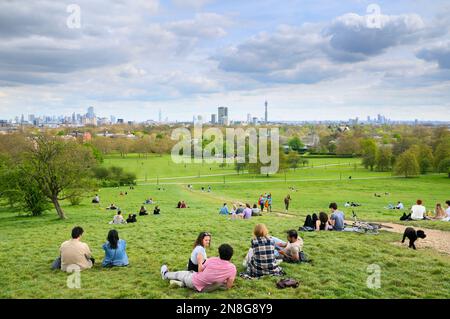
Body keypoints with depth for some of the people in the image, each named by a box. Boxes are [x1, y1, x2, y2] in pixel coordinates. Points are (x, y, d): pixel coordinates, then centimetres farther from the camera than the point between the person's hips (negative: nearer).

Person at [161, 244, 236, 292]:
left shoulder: (211, 260, -20)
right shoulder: (232, 268, -20)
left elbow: (200, 270, -1)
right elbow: (228, 286, -10)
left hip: (193, 282, -1)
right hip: (205, 289, 1)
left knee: (180, 274, 27)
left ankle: (166, 275, 53)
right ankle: (181, 283, 25)